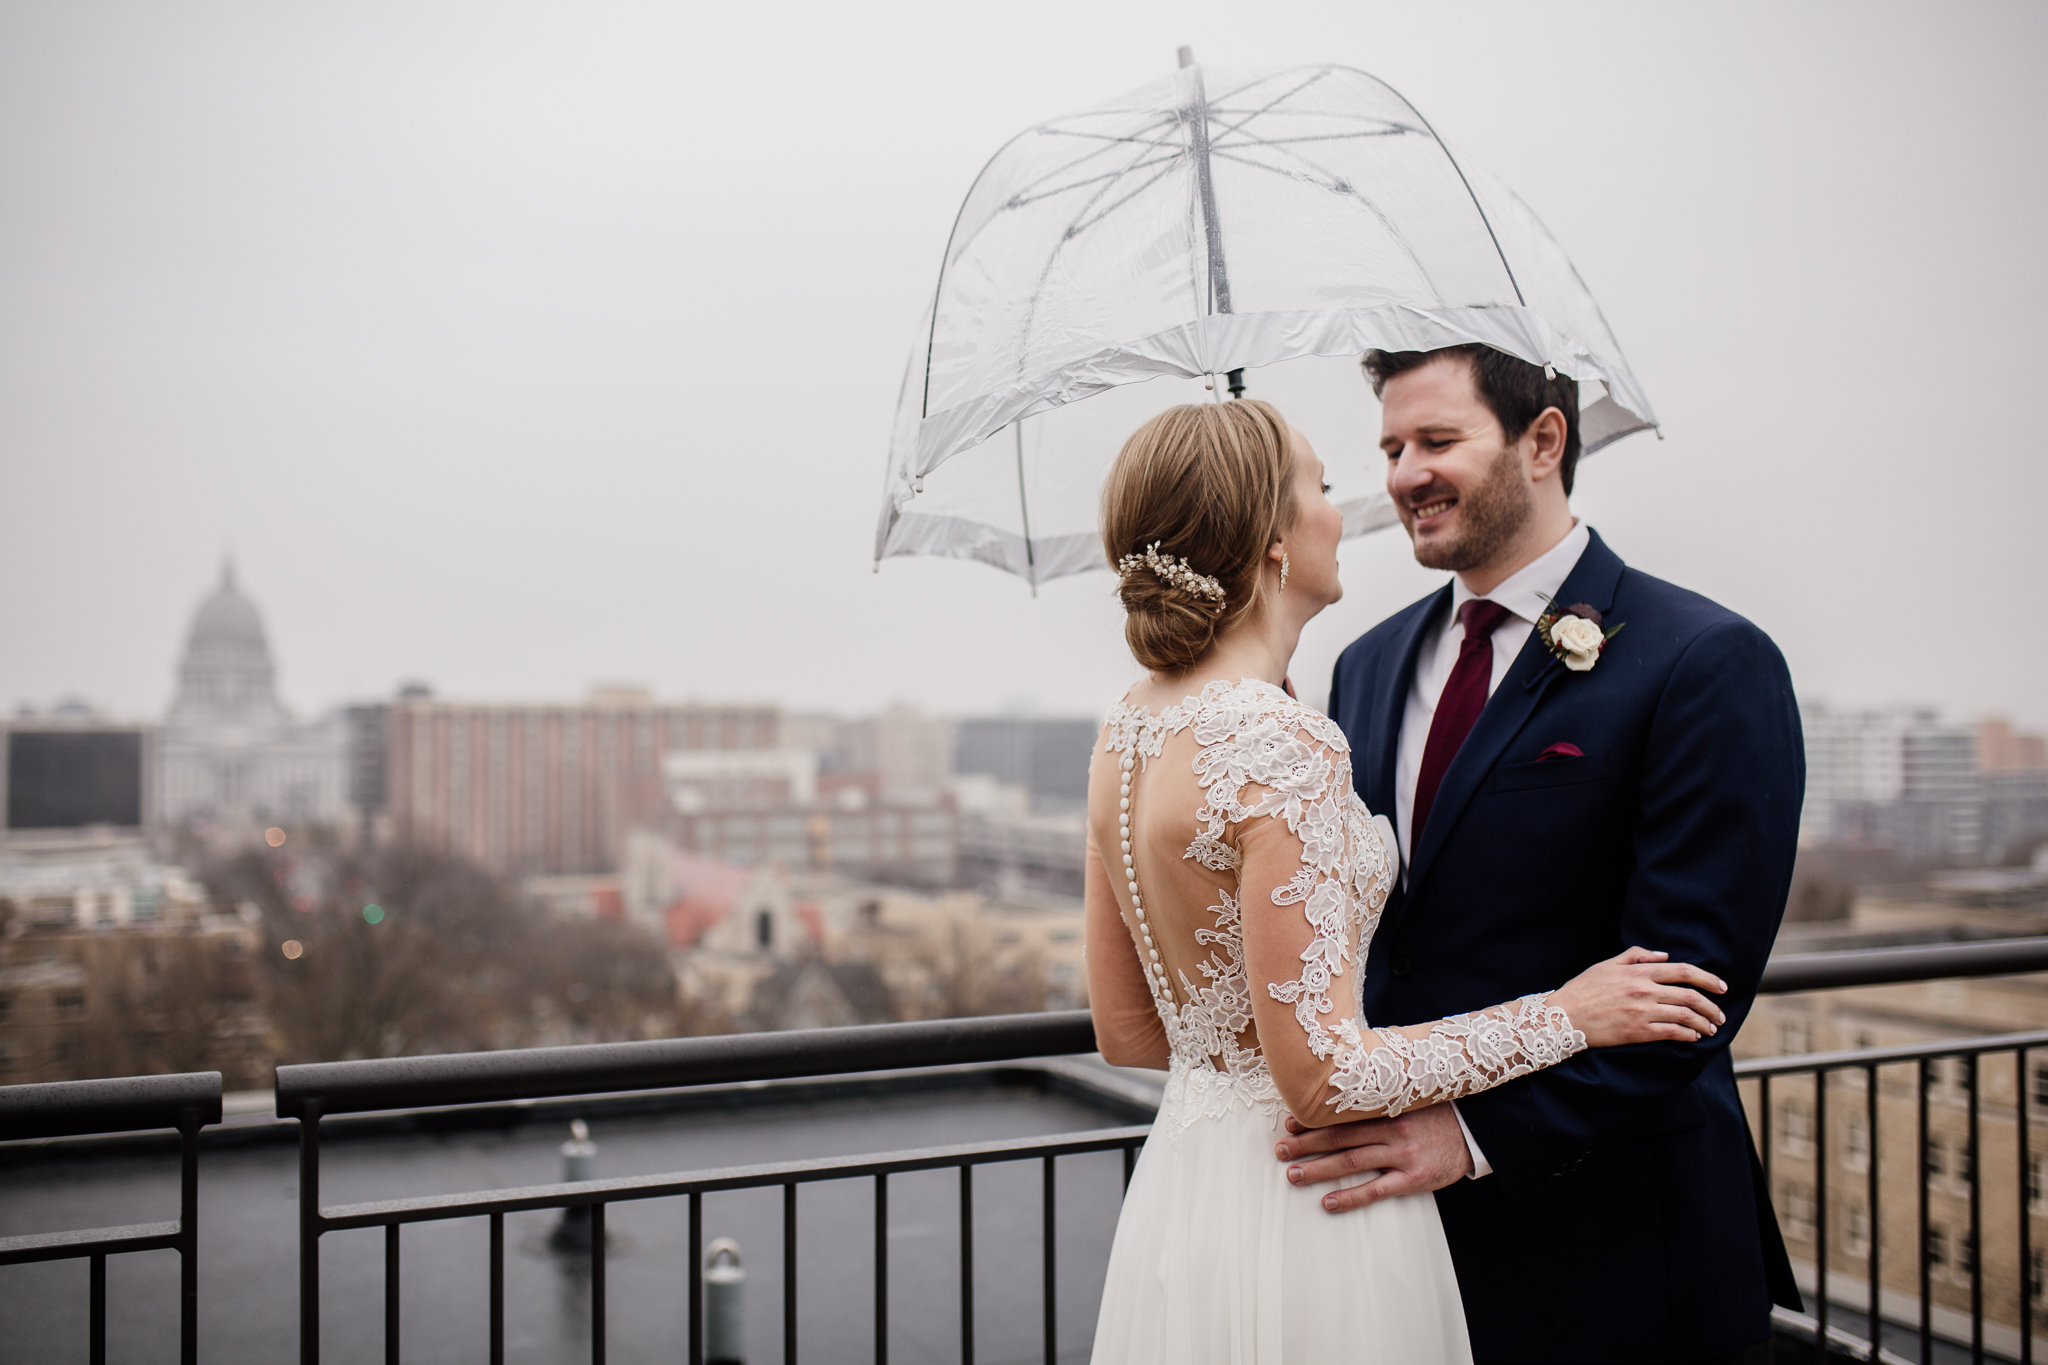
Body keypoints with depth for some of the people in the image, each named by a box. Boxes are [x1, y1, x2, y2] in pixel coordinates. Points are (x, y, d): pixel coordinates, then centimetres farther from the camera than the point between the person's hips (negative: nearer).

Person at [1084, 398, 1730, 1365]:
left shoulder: (1125, 731, 3)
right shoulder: (1282, 743, -23)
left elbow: (1126, 1031, 9)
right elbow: (1320, 1077, -21)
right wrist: (1563, 1016, -11)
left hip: (1176, 1201, 8)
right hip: (1298, 1220, -8)